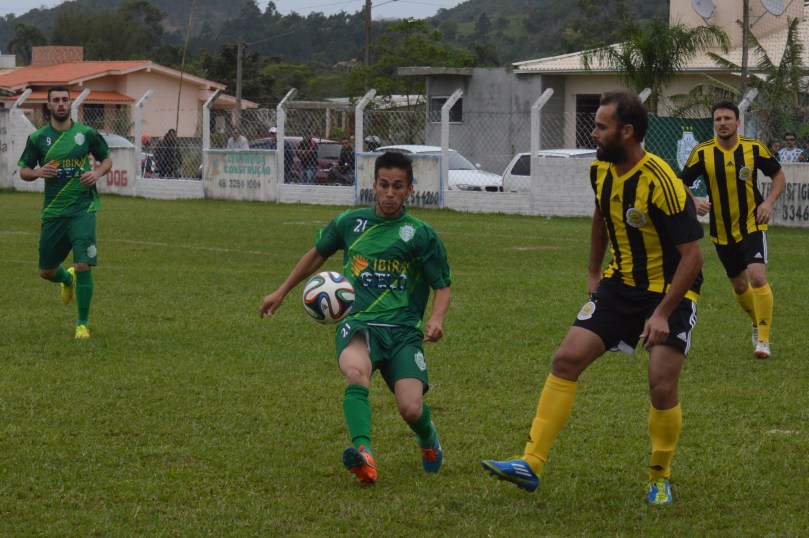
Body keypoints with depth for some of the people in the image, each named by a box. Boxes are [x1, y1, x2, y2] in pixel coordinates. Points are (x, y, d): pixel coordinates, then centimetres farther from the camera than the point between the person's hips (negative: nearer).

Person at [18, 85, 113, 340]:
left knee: (83, 266, -15)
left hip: (83, 207, -2)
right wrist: (39, 172, -12)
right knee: (46, 271, 10)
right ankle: (68, 280, 48)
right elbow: (23, 170, 9)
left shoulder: (86, 133, 1)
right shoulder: (37, 138, 2)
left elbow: (107, 158, 13)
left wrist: (97, 173, -8)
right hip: (53, 211, 2)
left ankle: (83, 323, 0)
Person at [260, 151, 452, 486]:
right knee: (355, 371, -36)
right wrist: (282, 292, 33)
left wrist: (436, 319, -12)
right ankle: (363, 453, -51)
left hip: (403, 329, -1)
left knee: (411, 409, -17)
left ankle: (428, 441, 21)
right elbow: (318, 254, 29)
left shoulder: (421, 235, 5)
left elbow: (442, 286, 9)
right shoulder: (350, 222, 12)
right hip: (357, 323, 1)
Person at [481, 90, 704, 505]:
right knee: (566, 360, -5)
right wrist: (593, 273, 19)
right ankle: (531, 465, -4)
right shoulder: (601, 170, -3)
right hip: (620, 284, 7)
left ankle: (660, 479, 11)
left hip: (670, 291, -6)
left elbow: (692, 256, -23)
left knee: (662, 388, -14)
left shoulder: (661, 184, -26)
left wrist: (662, 313, -25)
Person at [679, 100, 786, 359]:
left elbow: (779, 175, 6)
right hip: (722, 232, 2)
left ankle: (763, 338, -11)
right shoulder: (702, 152, -8)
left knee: (757, 277, -21)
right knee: (739, 285, 14)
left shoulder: (753, 148, -7)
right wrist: (694, 202, -21)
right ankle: (758, 323, 42)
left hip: (752, 225, -2)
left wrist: (769, 202, -10)